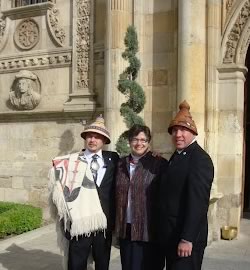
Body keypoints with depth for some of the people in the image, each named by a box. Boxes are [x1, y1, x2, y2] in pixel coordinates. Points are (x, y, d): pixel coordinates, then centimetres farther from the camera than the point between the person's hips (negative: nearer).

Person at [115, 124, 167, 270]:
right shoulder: (122, 163, 9)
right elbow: (117, 194, 14)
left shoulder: (159, 163, -7)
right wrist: (117, 224, 10)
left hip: (147, 230, -5)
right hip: (125, 229, 5)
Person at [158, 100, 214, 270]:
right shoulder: (177, 156, 12)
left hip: (187, 237, -9)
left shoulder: (200, 159, -17)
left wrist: (187, 239, -25)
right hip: (171, 235, 9)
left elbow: (198, 202, -24)